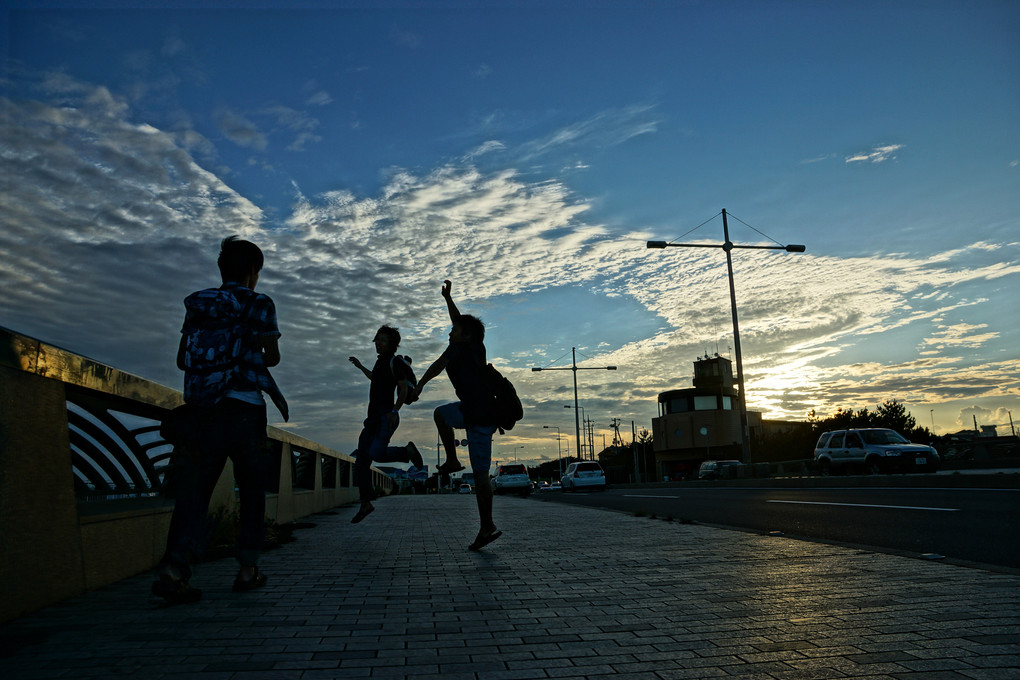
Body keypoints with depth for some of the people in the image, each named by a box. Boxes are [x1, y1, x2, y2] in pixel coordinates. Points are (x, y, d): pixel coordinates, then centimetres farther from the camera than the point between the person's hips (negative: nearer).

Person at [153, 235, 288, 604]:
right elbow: (272, 356, 10)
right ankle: (247, 568, 11)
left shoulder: (197, 304, 14)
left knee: (194, 490, 0)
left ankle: (174, 567, -15)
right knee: (252, 489, 9)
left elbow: (182, 360, 16)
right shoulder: (259, 304, 1)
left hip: (202, 409, 3)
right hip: (244, 407, -3)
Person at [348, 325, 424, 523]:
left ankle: (407, 451, -2)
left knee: (377, 454, -28)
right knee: (361, 462, 2)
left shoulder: (394, 361, -5)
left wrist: (394, 410, -26)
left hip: (386, 418, -8)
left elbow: (404, 388, -15)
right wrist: (360, 367, 46)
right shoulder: (381, 361, 21)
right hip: (373, 420, 8)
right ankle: (366, 503, 9)